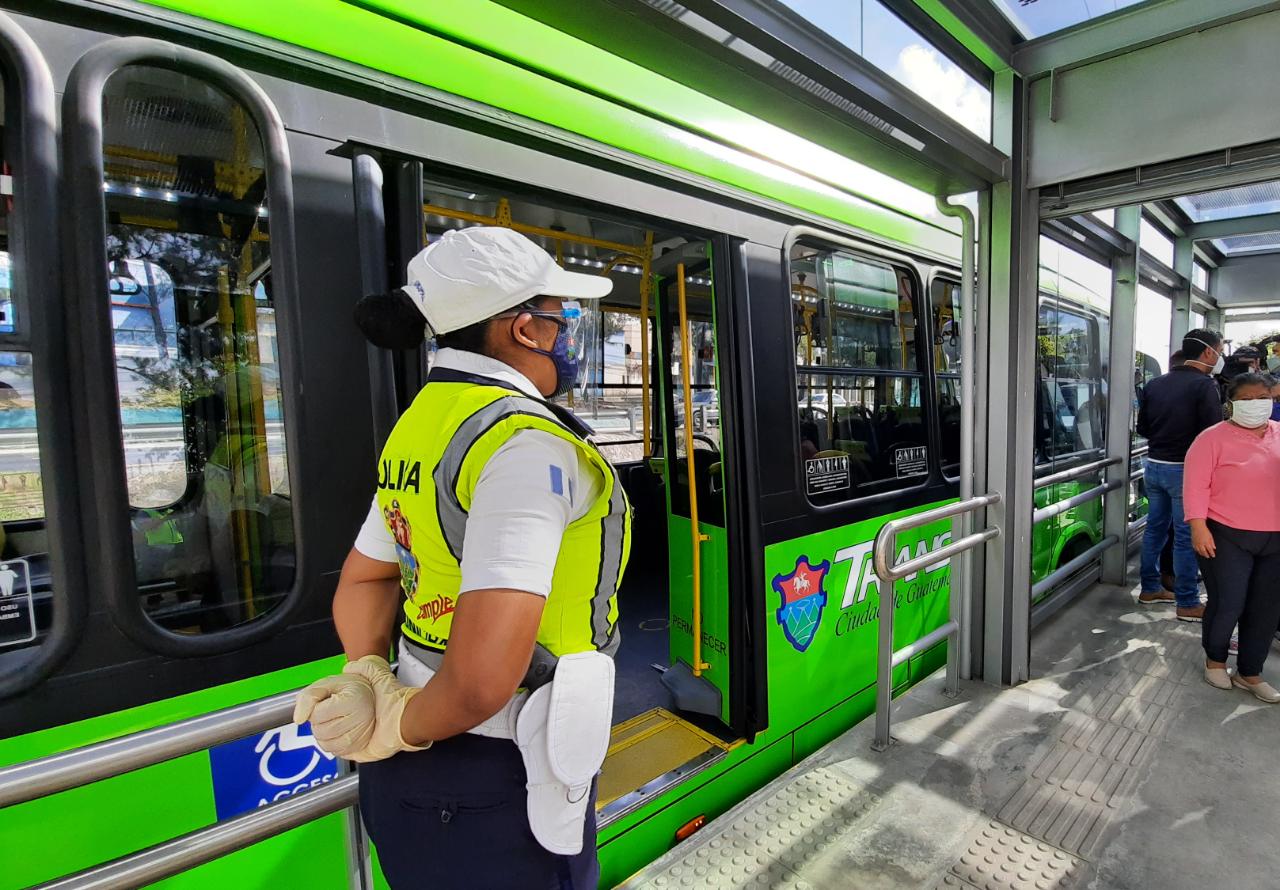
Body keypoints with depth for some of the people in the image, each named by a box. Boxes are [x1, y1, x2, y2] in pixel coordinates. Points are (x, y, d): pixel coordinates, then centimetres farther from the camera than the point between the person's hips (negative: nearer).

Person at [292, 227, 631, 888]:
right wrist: (400, 730, -12)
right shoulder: (527, 444, -25)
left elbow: (362, 580, 11)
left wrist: (369, 680, -2)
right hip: (496, 791, -7)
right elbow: (483, 679, -30)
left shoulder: (424, 420, 3)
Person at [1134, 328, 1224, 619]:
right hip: (1184, 469, -6)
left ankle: (1150, 589, 24)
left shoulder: (1155, 384, 7)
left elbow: (1142, 428, 14)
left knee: (1155, 528, 15)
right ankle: (1187, 603, 9)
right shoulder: (1204, 385, -12)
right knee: (1186, 536, 1)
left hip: (1154, 465, 6)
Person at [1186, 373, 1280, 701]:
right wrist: (1199, 528, -19)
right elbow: (1196, 485, -13)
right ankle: (1215, 659, 26)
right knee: (1227, 605, 0)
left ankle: (1249, 673, 27)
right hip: (1227, 537, -5)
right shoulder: (1214, 438, -9)